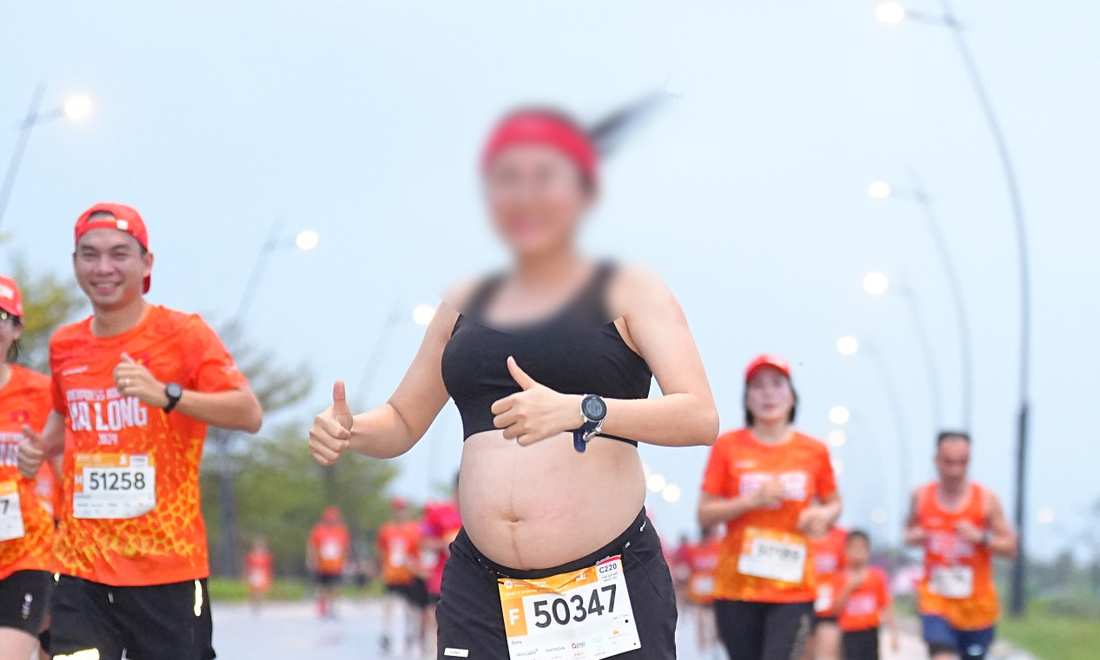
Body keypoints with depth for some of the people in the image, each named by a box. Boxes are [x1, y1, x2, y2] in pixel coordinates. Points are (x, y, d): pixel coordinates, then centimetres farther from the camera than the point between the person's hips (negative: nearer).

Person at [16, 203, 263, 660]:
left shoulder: (184, 335, -5)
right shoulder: (64, 347, 11)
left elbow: (250, 415, -16)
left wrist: (166, 394, -28)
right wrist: (41, 448, 9)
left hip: (169, 566, -3)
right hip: (80, 568, 3)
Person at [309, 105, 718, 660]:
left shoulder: (629, 293, 3)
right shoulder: (464, 307, 17)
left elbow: (700, 417, -10)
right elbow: (403, 422, 25)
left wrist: (581, 410, -26)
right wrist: (348, 431, 1)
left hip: (609, 584, -4)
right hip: (480, 588, 4)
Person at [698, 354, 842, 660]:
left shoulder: (814, 451, 6)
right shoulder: (728, 447, 2)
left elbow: (834, 503, 19)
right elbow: (705, 513, 1)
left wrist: (823, 515, -4)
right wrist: (752, 500, -14)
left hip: (794, 588, 0)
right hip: (737, 586, 0)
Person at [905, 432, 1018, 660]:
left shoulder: (986, 500, -6)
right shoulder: (921, 496, -1)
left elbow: (1011, 548, -5)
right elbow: (910, 530, 17)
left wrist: (981, 538, -23)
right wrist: (913, 537, -6)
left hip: (976, 602, 0)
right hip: (935, 598, 0)